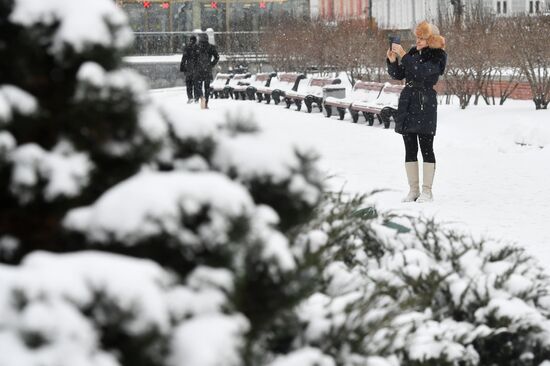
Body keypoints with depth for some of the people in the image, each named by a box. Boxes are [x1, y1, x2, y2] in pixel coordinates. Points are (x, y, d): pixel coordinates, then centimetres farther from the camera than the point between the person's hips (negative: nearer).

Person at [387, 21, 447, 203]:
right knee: (410, 149, 6)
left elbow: (422, 71, -22)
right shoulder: (414, 52, 12)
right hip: (407, 103, 6)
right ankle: (413, 190, 12)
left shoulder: (437, 56, -5)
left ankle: (427, 190, 0)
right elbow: (397, 74, 11)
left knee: (426, 148, -4)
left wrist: (403, 56, -22)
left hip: (425, 105, -6)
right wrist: (392, 61, -7)